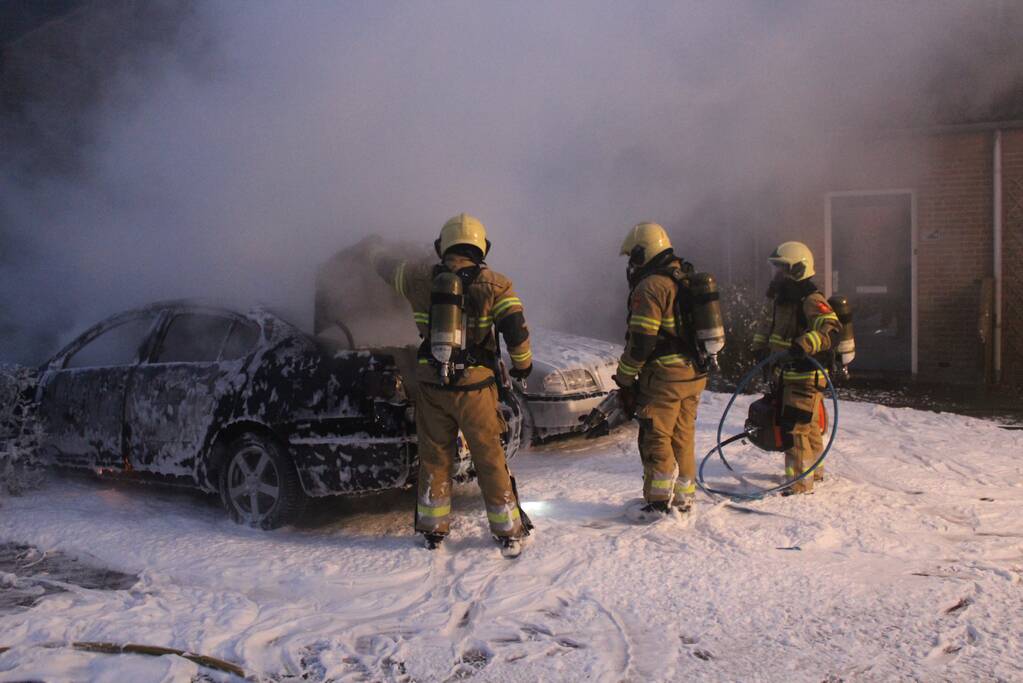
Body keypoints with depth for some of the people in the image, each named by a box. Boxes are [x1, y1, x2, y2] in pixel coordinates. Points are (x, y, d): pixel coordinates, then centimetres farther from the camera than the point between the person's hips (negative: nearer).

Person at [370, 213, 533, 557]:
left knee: (434, 457, 16)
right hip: (475, 386, -2)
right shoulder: (493, 283, -5)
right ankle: (509, 532, 13)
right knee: (490, 459, 8)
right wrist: (522, 362, 3)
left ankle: (433, 530, 25)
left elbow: (388, 268, 21)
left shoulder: (422, 278, 2)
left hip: (431, 385, 2)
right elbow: (515, 326, -14)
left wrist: (376, 257, 44)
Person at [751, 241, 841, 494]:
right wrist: (759, 348, 19)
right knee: (808, 426, 22)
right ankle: (814, 470, 37)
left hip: (805, 376, -9)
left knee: (796, 427, -12)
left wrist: (806, 344, -43)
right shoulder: (778, 298, 12)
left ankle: (800, 481, -7)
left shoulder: (812, 300, -17)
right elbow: (766, 323, 28)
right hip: (783, 374, 9)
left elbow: (830, 328, -30)